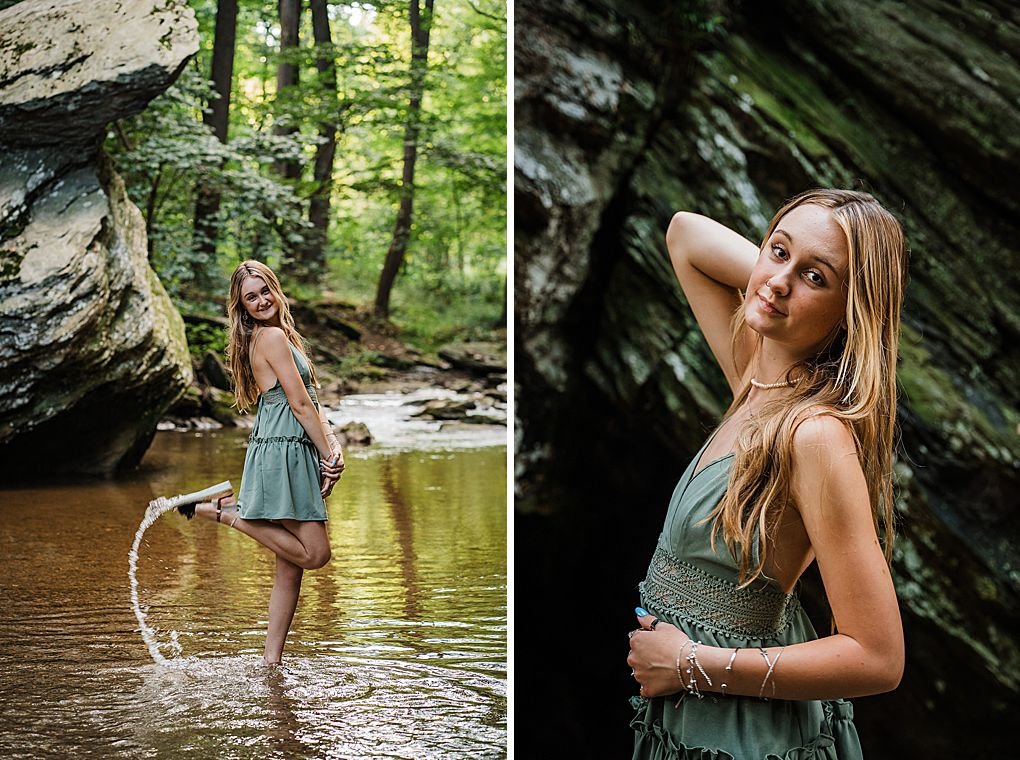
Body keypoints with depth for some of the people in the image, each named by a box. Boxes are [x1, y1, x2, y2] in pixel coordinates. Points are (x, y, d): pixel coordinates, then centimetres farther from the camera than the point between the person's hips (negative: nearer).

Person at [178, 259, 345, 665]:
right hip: (282, 451, -10)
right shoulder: (273, 336, -9)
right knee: (314, 553, -10)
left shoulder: (278, 336, 20)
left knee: (289, 568, 9)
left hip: (292, 454, 10)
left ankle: (272, 661, 13)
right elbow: (300, 404, -12)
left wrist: (333, 445, 1)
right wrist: (329, 455, -6)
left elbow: (311, 401, 15)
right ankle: (225, 513, -2)